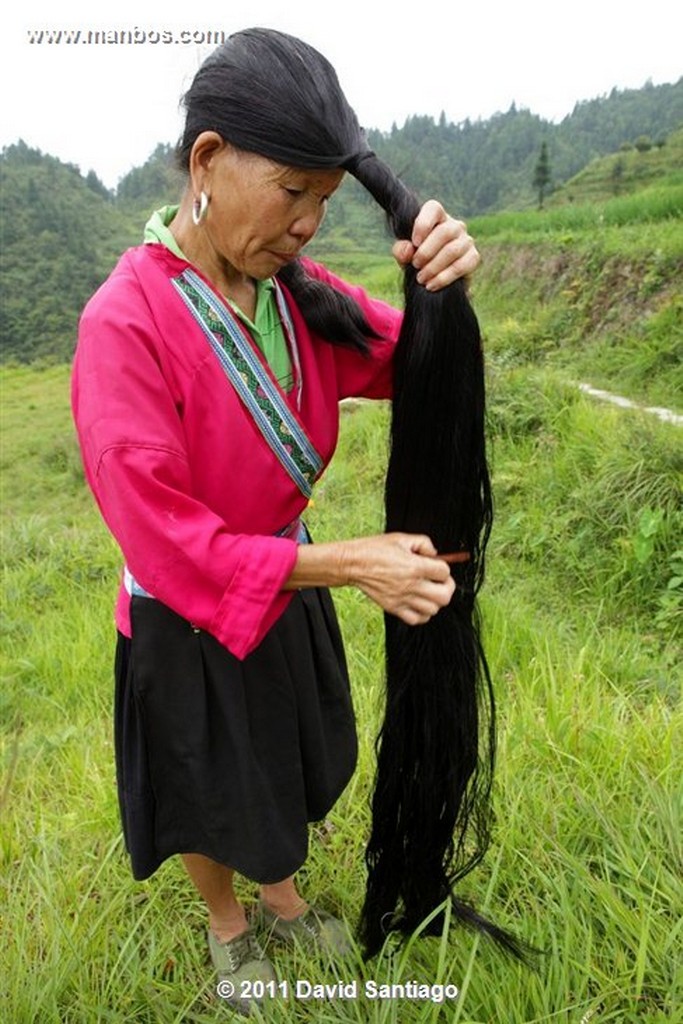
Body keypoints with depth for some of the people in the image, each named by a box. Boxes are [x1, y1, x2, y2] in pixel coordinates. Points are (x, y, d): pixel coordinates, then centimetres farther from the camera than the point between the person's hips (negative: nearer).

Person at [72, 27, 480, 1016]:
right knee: (210, 793, 21)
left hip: (287, 590, 6)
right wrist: (347, 564, -31)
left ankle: (284, 904, 57)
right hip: (188, 618, -5)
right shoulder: (125, 323, -28)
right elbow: (163, 537, -28)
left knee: (285, 768, 26)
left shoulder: (293, 287, -10)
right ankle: (226, 927, 54)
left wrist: (440, 288, -27)